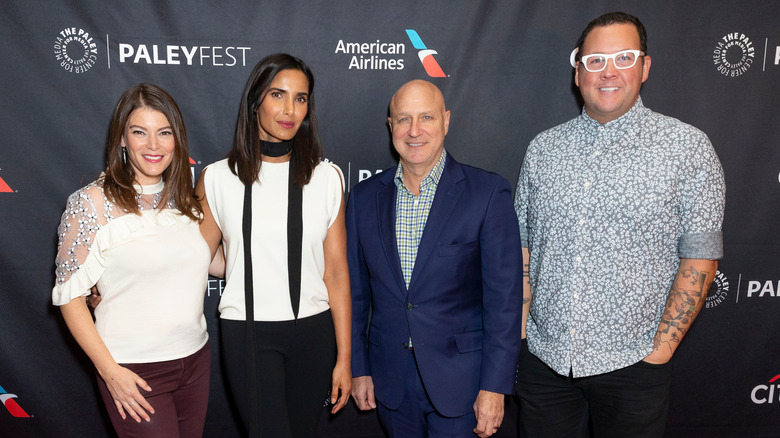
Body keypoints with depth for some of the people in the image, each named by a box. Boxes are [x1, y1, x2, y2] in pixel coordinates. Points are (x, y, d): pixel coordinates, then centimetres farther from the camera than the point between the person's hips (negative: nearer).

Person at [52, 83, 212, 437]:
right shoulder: (92, 203, -10)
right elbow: (69, 294, -10)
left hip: (196, 358, 5)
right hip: (135, 370, -5)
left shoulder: (184, 201, 4)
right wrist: (109, 370, -13)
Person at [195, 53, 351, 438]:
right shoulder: (218, 178, -2)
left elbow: (336, 273, 0)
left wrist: (344, 358, 1)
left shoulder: (326, 177, 0)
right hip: (248, 333, -1)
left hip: (313, 333, 2)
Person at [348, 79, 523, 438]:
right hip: (390, 382, 4)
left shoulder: (488, 193, -9)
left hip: (459, 380, -3)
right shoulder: (365, 197, 2)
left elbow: (504, 296, -10)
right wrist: (359, 368, 7)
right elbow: (356, 290, 7)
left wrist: (494, 385, -12)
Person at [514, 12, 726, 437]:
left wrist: (661, 348, -9)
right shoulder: (543, 148, 5)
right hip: (544, 358, 3)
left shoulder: (687, 146, -4)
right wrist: (519, 323, 3)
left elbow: (699, 259, -5)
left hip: (633, 365, -2)